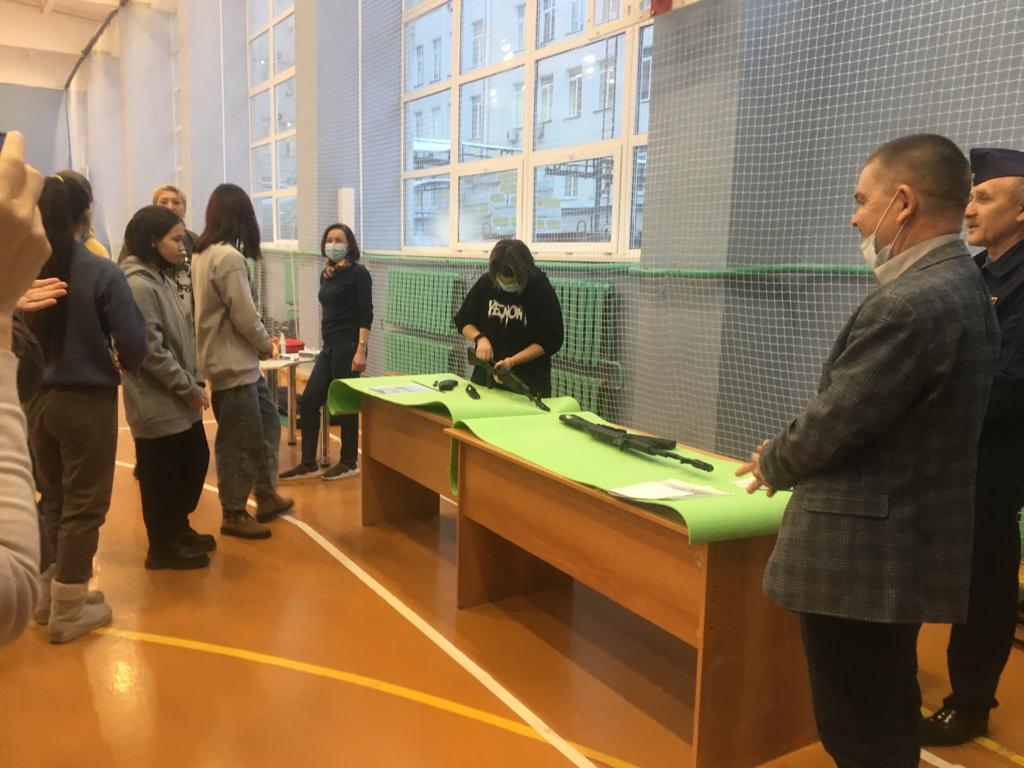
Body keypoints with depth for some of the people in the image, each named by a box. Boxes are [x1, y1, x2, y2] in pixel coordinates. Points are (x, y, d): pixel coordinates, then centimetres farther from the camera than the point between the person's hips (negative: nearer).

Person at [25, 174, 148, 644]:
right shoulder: (102, 274, -16)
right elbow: (134, 349, -17)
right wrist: (119, 364, 5)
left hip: (35, 400, 5)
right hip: (87, 401, -5)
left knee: (51, 500, 20)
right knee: (83, 505, 8)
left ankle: (49, 595, 35)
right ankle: (68, 613, 19)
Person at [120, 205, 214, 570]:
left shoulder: (161, 278, 11)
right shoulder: (138, 284, -18)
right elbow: (151, 349, -22)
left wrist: (195, 382, 7)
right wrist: (189, 388, -16)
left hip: (179, 398, 9)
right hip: (158, 401, -9)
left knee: (196, 460, 18)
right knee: (162, 475, 4)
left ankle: (178, 529, 35)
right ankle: (163, 547, 21)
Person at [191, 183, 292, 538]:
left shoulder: (202, 252, 9)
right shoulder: (229, 257, -20)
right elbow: (244, 316, -20)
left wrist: (258, 343, 8)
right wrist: (266, 344, -2)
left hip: (237, 360, 10)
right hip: (233, 363, -10)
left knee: (267, 423, 19)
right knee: (240, 441, 2)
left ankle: (266, 496, 30)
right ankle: (234, 515, 16)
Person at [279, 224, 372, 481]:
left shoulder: (358, 273, -8)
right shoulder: (325, 274, 13)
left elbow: (366, 315, -13)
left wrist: (360, 350, -20)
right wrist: (327, 342, 19)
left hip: (348, 347, -8)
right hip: (329, 347, 8)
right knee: (308, 402, 5)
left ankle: (349, 463, 16)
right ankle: (308, 464, 15)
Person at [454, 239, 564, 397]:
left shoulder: (542, 291, -14)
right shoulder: (485, 283, -6)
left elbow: (551, 340, -13)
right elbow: (463, 320, 5)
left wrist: (512, 361, -23)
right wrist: (480, 337, -16)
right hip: (486, 374, 3)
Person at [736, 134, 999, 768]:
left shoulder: (910, 303, -24)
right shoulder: (963, 287, 9)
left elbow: (833, 424, -20)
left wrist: (772, 463, 0)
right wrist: (788, 456, 10)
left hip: (862, 553, -10)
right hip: (904, 541, 10)